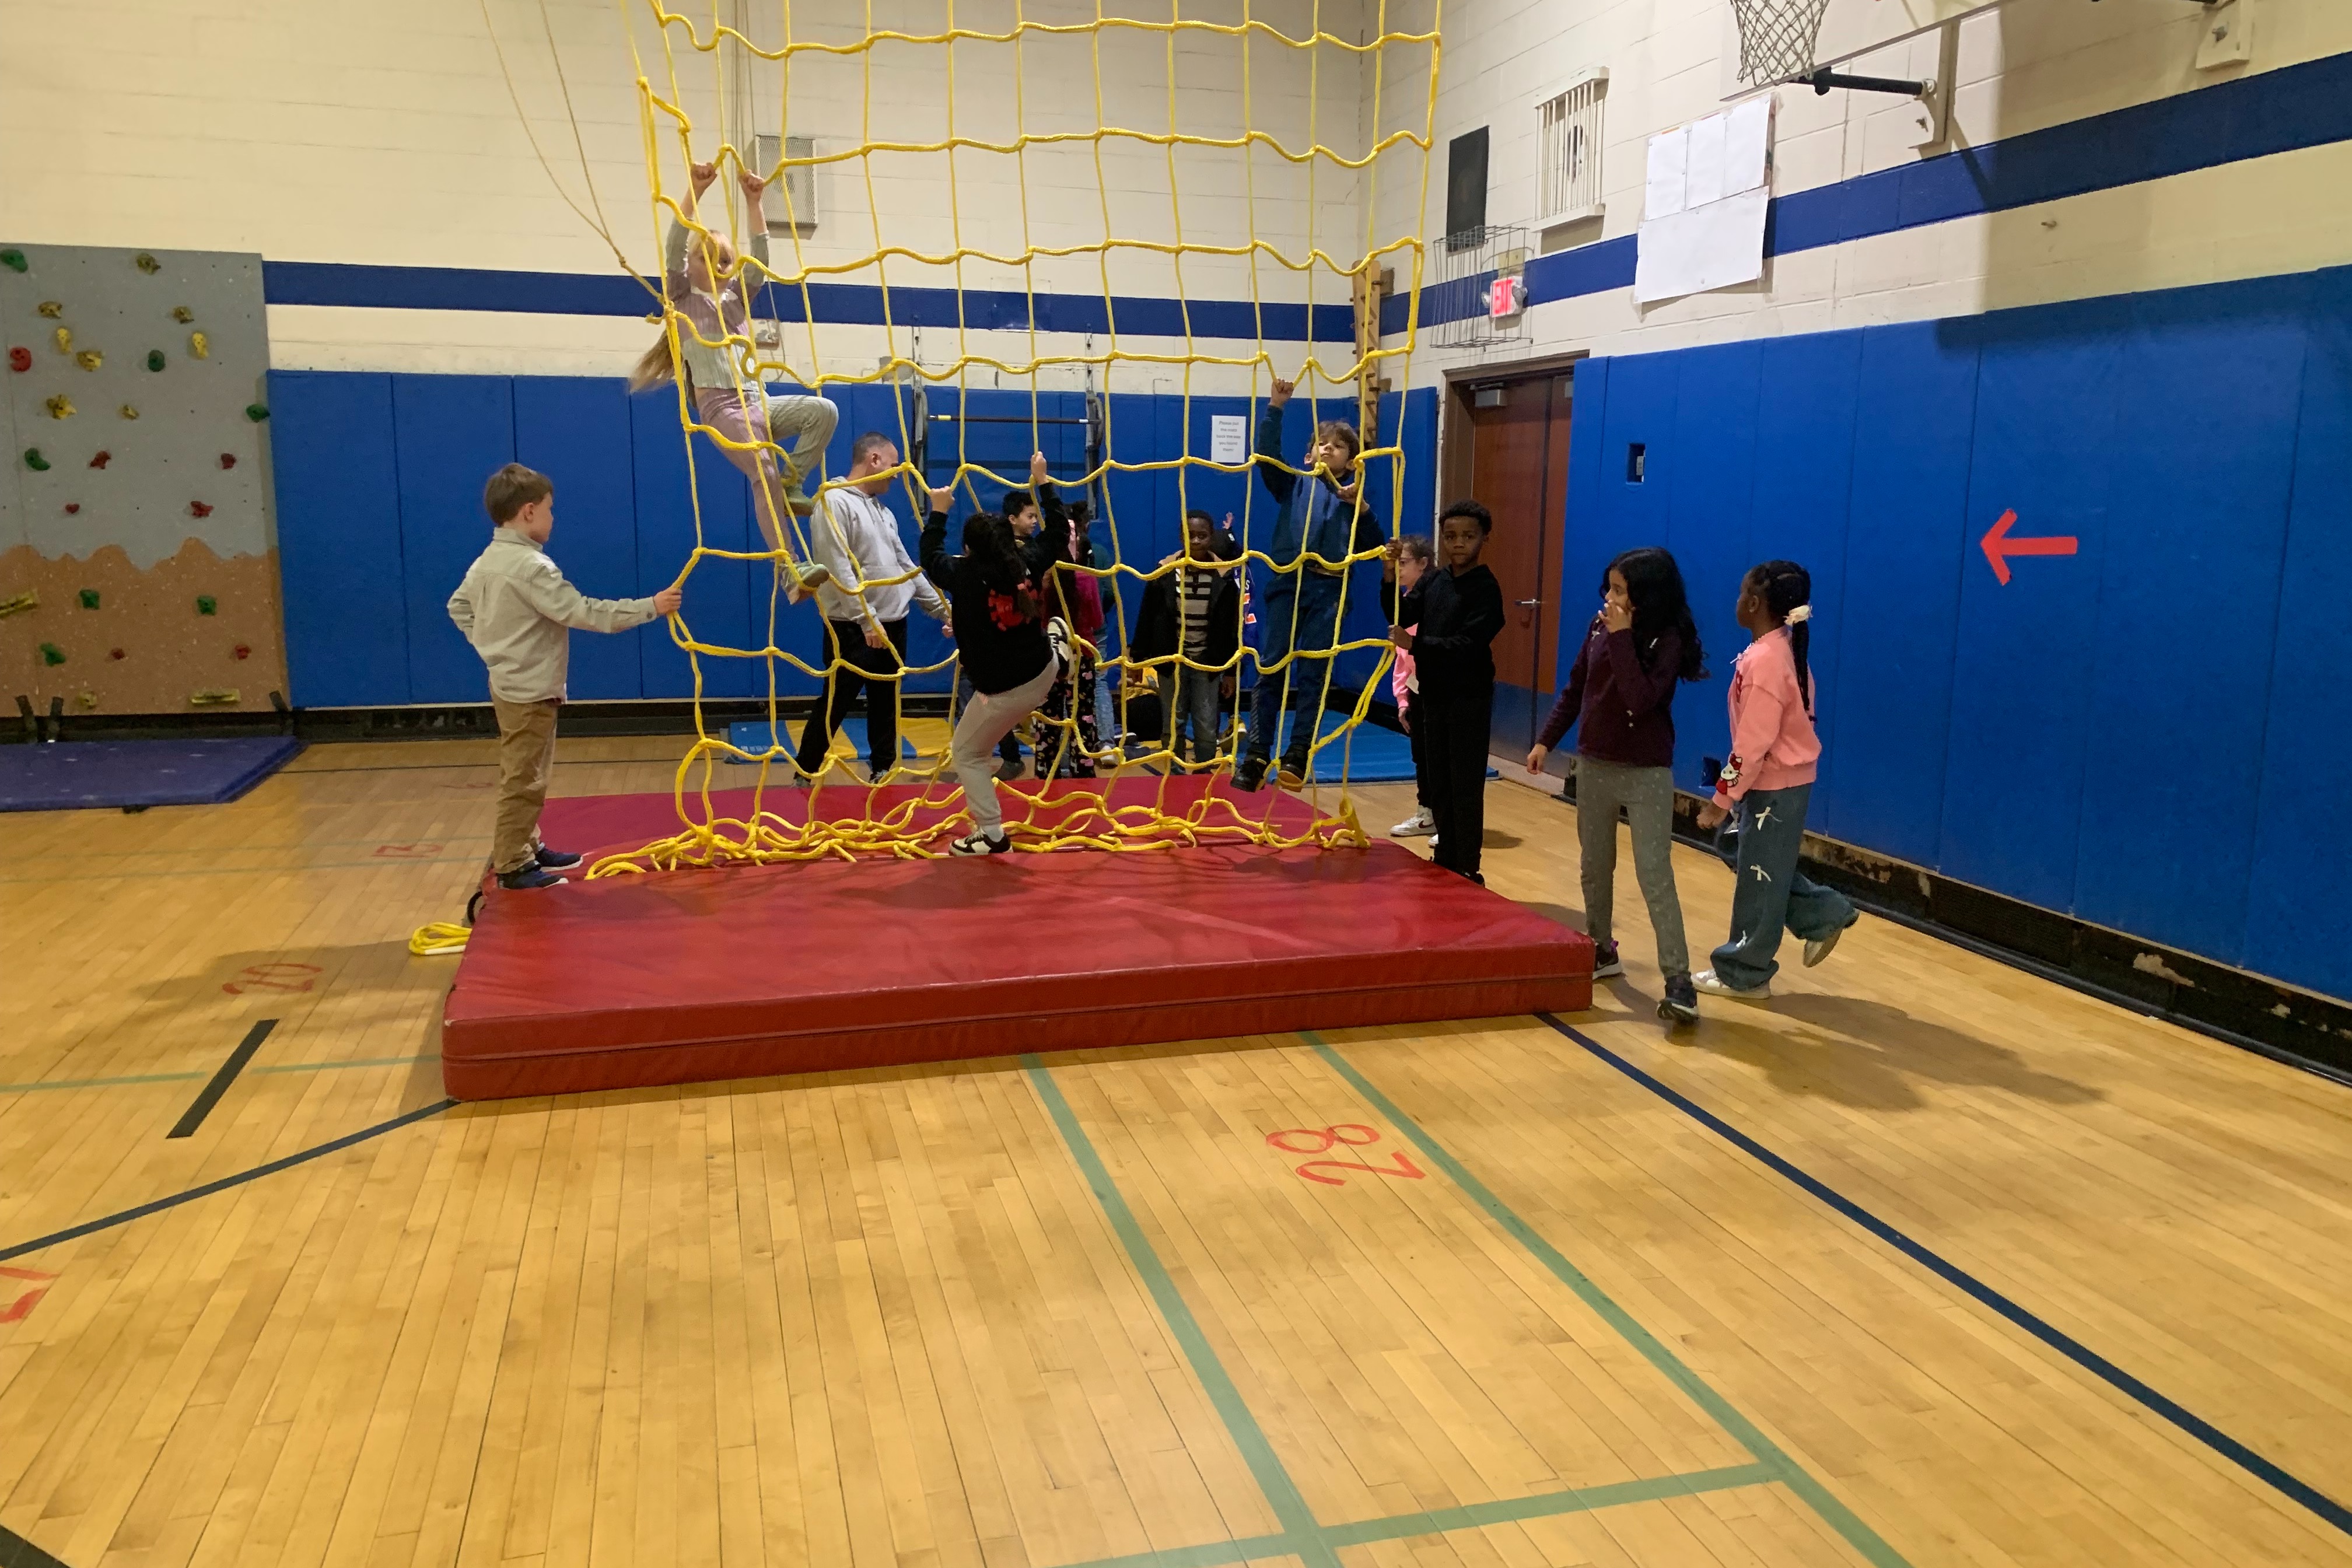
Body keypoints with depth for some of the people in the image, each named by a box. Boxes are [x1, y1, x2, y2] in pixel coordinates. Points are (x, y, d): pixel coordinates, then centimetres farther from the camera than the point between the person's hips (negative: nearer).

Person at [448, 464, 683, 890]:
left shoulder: (486, 561, 8)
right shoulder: (531, 566, -23)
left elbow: (458, 606, 21)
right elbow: (583, 613, -27)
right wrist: (650, 607, -24)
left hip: (512, 686, 10)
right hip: (530, 691, -10)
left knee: (526, 777, 20)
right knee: (523, 781, -3)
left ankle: (528, 849, 30)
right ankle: (512, 865, 2)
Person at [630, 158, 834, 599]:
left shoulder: (737, 297, 21)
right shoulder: (683, 300, 8)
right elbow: (673, 247, -7)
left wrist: (753, 201, -2)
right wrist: (694, 192, -15)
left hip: (759, 402, 6)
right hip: (721, 407, -6)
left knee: (823, 410, -19)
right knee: (764, 475, -25)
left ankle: (791, 485, -9)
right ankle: (791, 571, -28)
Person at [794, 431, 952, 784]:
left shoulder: (884, 512, 16)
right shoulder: (835, 502, -11)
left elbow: (906, 567, 21)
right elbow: (839, 571, -18)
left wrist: (943, 608, 17)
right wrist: (868, 622, -21)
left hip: (893, 626, 8)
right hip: (853, 629, -8)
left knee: (885, 705, 13)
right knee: (835, 707, -2)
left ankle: (883, 771, 23)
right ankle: (804, 776, 11)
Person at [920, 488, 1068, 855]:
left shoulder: (963, 573, -16)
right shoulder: (1027, 563, -5)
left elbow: (930, 555, 5)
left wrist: (939, 511, 18)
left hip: (1003, 690, -5)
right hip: (1045, 671, 5)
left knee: (967, 754, 11)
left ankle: (992, 834, 9)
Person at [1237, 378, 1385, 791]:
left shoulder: (1353, 497, 13)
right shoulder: (1293, 484, 11)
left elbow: (1373, 547, 5)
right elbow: (1267, 454, -5)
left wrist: (1361, 508, -8)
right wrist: (1275, 408, -13)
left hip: (1328, 590, 0)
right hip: (1287, 584, 0)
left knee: (1314, 673, 0)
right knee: (1271, 669, -1)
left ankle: (1298, 753, 6)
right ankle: (1256, 755, 1)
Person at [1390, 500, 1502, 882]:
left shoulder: (1486, 589, -12)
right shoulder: (1432, 581, 8)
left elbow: (1467, 645, -21)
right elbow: (1400, 618, -3)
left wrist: (1414, 645, -23)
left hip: (1469, 699, -6)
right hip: (1433, 693, 6)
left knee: (1465, 787, -2)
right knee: (1438, 784, 13)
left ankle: (1467, 872, 5)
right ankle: (1446, 860, 24)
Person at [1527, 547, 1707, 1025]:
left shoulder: (1668, 640, -16)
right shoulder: (1600, 625, 0)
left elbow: (1640, 700, -29)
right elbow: (1575, 688, 10)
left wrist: (1622, 638, -27)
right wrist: (1546, 739, 8)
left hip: (1646, 773, -6)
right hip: (1593, 765, 6)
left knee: (1655, 877, -9)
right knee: (1595, 867, 17)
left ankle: (1679, 981, -7)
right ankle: (1601, 951, 34)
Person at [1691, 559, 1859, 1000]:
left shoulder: (1764, 660, -24)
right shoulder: (1783, 649, 6)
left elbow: (1753, 743, -23)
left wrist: (1722, 798, -17)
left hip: (1774, 785, -9)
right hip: (1784, 779, 9)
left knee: (1759, 878, 3)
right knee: (1760, 867, 22)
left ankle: (1744, 975, 14)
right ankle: (1825, 916, 26)